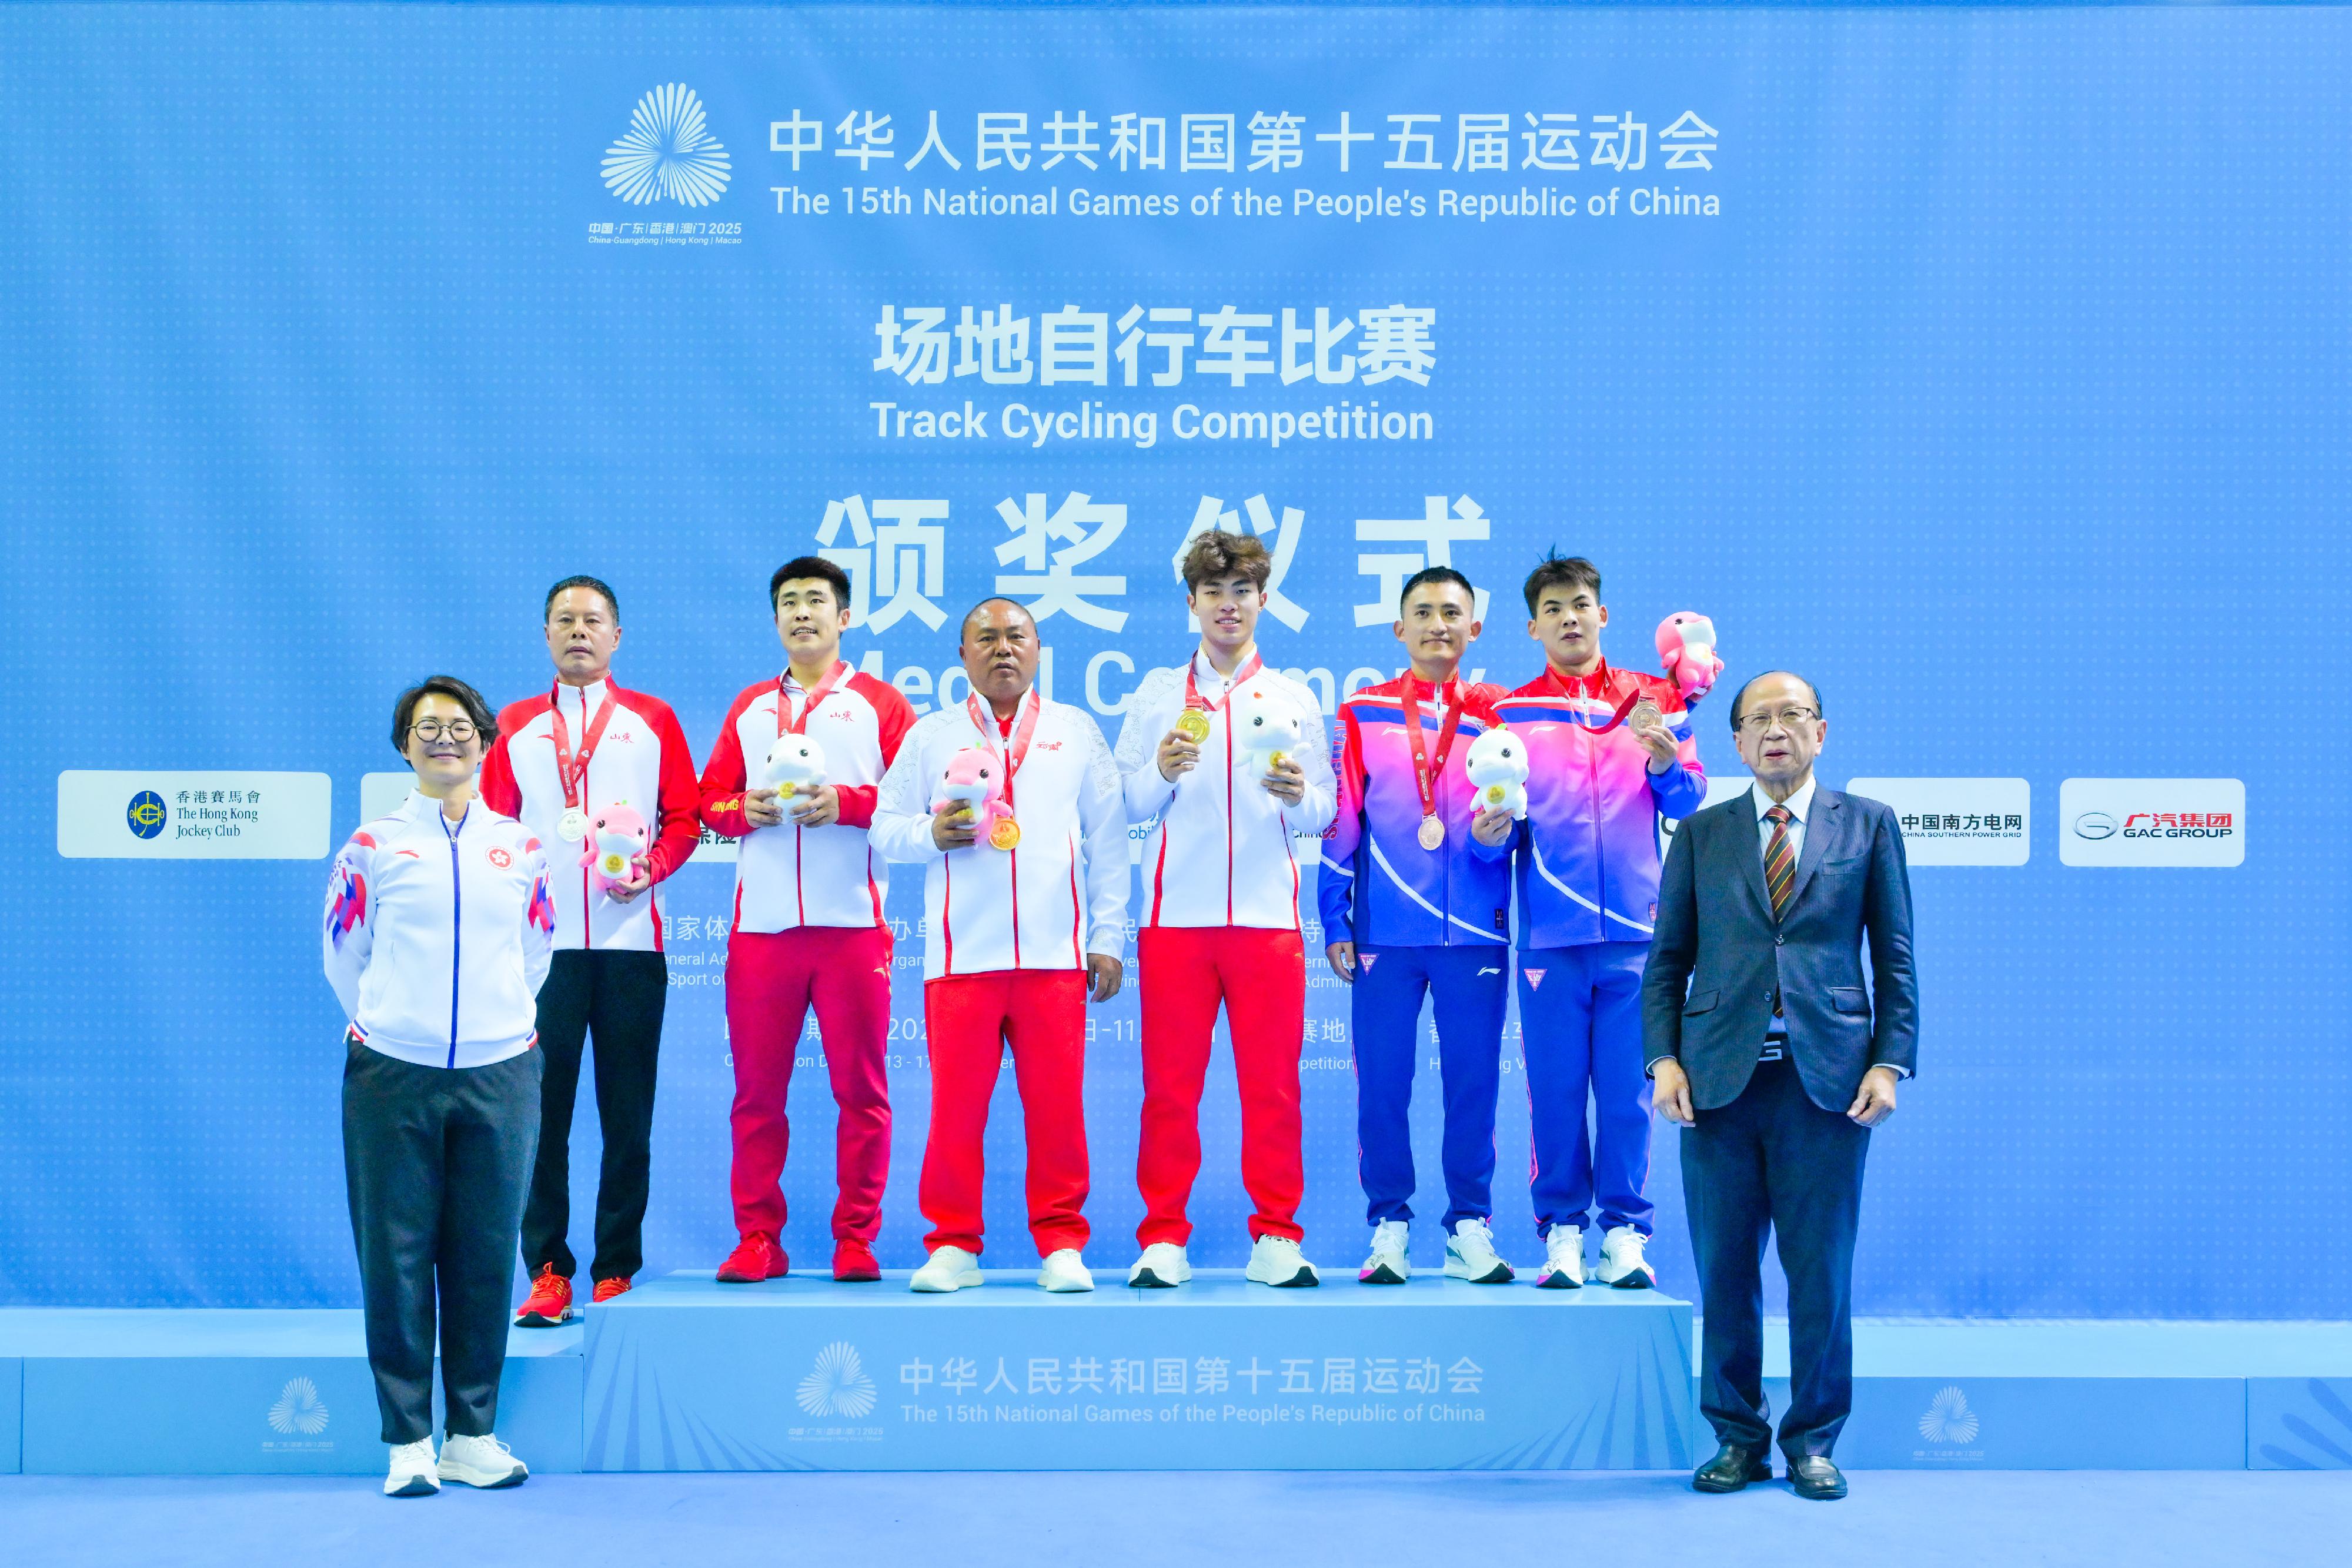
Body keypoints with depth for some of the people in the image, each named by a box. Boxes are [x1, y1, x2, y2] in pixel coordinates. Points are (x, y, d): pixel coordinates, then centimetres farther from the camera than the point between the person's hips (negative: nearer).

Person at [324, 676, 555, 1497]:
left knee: (485, 1256, 4)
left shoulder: (521, 847, 10)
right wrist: (383, 1026, 12)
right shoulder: (373, 845, 4)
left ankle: (473, 1435, 14)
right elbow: (344, 955, 11)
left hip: (499, 1077, 2)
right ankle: (408, 1441, 8)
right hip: (392, 1076, -1)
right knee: (396, 1255, -1)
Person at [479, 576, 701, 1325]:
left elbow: (684, 815, 7)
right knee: (542, 1109, -2)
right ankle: (548, 1271, 4)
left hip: (629, 940, 0)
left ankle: (617, 1270, 8)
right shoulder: (515, 725, 15)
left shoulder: (652, 721, 12)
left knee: (628, 1114, 1)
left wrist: (652, 868, -10)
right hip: (541, 942, 1)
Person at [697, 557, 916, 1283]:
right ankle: (757, 1239, 10)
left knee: (860, 1087, 0)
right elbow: (710, 798, 16)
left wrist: (845, 803, -14)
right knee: (756, 1088, 3)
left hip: (852, 921, -3)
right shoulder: (749, 707, 19)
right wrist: (745, 809, -5)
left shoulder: (880, 703, 9)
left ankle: (856, 1239, 7)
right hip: (761, 923, 3)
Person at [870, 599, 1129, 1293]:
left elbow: (1108, 839, 12)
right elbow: (885, 825, 11)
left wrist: (1108, 936, 6)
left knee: (1058, 1105, -1)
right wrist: (931, 833, -11)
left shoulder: (1076, 731, 15)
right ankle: (953, 1246, 9)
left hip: (1055, 955, 0)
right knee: (956, 1105, -2)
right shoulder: (930, 735, 14)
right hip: (961, 955, 0)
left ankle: (1062, 1245, 8)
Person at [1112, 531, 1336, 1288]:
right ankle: (1163, 1238, 6)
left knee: (1272, 1082, 0)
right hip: (1175, 912, 0)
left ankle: (1277, 1236, 7)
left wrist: (1298, 796, -14)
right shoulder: (1156, 694, 12)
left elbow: (1325, 812, 7)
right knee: (1169, 1083, 0)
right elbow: (1127, 806, 6)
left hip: (1267, 913, 0)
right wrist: (1162, 774, -13)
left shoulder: (1294, 698, 13)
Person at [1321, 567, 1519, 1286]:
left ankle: (1471, 1227, 11)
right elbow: (1339, 826, 7)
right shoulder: (1362, 715, 8)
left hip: (1474, 930, 0)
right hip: (1385, 931, 0)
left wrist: (1494, 835, -16)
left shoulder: (1496, 715, 9)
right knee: (1381, 1084, 0)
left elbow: (1518, 813, 7)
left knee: (1473, 1082, 2)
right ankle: (1389, 1226, 10)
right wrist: (1335, 922, 1)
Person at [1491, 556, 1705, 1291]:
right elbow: (1501, 831, 6)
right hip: (1551, 932, 0)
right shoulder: (1512, 713, 8)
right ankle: (1562, 1232, 10)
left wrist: (1666, 765, -15)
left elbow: (1690, 805, 4)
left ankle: (1626, 1235, 9)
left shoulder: (1655, 700, 10)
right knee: (1555, 1090, 1)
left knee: (1628, 1089, 1)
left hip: (1635, 931, 0)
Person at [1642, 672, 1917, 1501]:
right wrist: (1664, 1060, -3)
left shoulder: (1869, 825, 9)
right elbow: (1667, 960, 10)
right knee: (1724, 1271, 4)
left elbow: (1895, 959, 7)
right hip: (1719, 1081, 1)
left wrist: (1890, 1062, -4)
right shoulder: (1701, 834, 12)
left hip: (1827, 1081, -1)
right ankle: (1738, 1438, 17)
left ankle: (1812, 1441, 16)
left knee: (1822, 1272, 3)